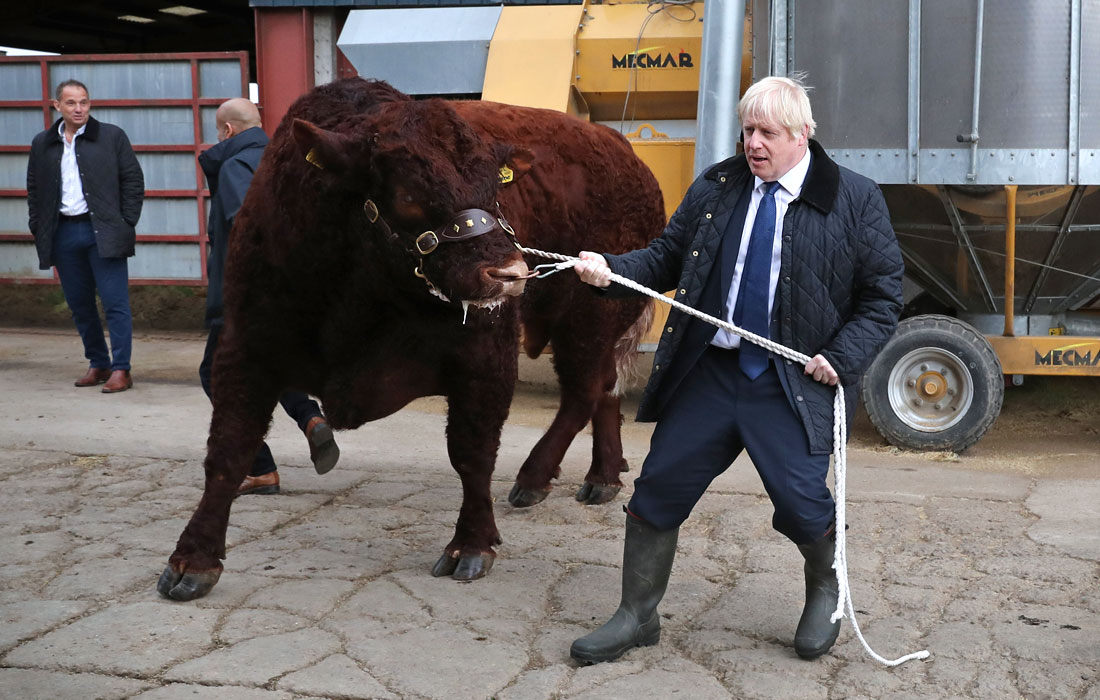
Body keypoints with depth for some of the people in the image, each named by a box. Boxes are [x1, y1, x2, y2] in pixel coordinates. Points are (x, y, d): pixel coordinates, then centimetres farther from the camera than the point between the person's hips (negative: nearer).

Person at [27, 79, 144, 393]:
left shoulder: (112, 136, 2)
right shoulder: (42, 143, 12)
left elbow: (133, 181, 3)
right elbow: (34, 189, 18)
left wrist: (125, 224, -5)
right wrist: (39, 229, 8)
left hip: (103, 232, -4)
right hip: (63, 234, 4)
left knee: (115, 303, -7)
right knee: (79, 305, 9)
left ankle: (120, 370, -3)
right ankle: (98, 364, 20)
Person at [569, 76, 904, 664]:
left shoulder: (854, 201, -2)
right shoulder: (714, 188, 7)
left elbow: (882, 296, 1)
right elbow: (666, 258, 9)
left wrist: (843, 357, -12)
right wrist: (612, 271, -10)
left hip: (793, 384, -3)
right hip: (708, 372, 3)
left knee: (801, 501, -7)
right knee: (658, 489, 3)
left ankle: (822, 595, 28)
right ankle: (636, 617, 20)